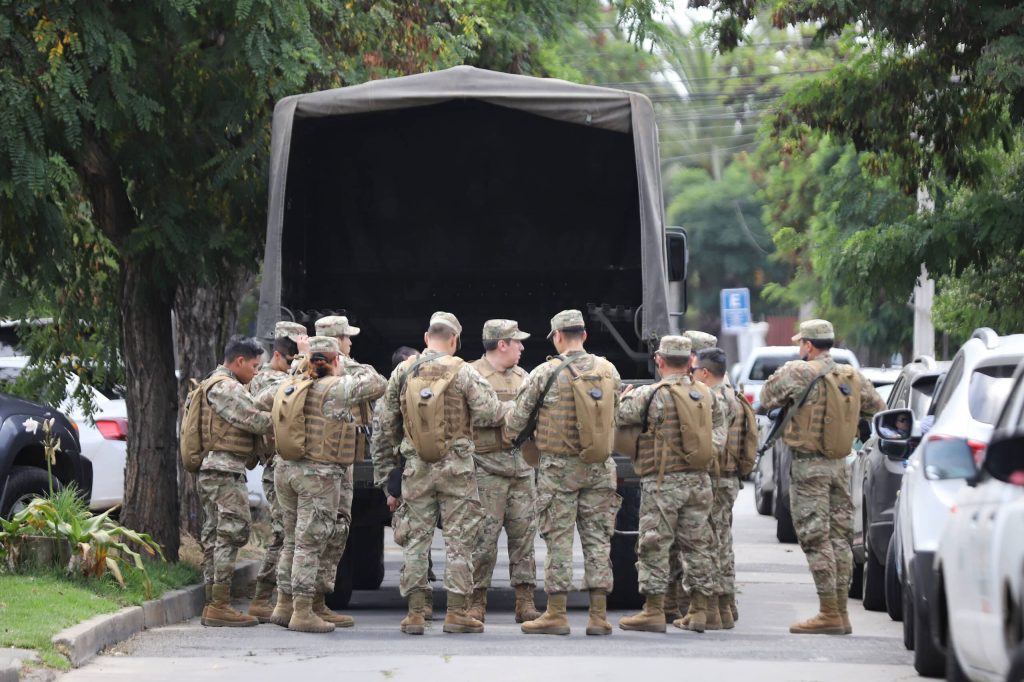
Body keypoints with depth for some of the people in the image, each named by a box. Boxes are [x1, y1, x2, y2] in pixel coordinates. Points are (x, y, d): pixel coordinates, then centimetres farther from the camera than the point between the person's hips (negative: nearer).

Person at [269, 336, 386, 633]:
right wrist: (353, 369, 15)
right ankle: (303, 613, -1)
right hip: (319, 475, -7)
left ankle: (284, 606, 21)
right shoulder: (336, 388, -10)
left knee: (293, 541, 16)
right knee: (310, 544, -3)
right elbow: (377, 384, -1)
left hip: (286, 470, 7)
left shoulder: (289, 388, 8)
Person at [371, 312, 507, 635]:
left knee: (416, 539, 7)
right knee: (459, 540, 3)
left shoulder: (402, 373, 4)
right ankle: (457, 611, 1)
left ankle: (415, 613, 4)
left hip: (416, 467, 3)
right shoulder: (462, 372, -7)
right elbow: (491, 413, -13)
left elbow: (385, 426, 8)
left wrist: (383, 468, 16)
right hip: (456, 467, -3)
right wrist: (502, 409, 12)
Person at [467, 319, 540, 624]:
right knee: (485, 536, -6)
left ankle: (525, 602, 7)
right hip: (488, 464, -6)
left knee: (524, 532, 4)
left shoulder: (522, 376, 18)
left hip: (521, 464, 6)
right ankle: (477, 601, 0)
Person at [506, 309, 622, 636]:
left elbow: (517, 419, -2)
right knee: (597, 539, 5)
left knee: (559, 539, 0)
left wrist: (506, 441, 17)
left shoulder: (545, 373, -8)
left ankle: (556, 613, 1)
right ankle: (599, 615, 4)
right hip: (599, 466, 3)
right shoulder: (608, 370, 3)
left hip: (558, 466, -3)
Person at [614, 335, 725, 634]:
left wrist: (626, 397, 13)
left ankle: (654, 610, -1)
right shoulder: (706, 394, 7)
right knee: (696, 544, 10)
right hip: (699, 480, 6)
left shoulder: (650, 395, -12)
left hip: (664, 481, -6)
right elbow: (719, 430, 13)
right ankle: (699, 611, 12)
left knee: (655, 545, 0)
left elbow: (618, 417, -6)